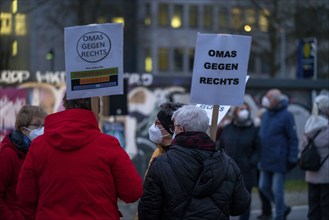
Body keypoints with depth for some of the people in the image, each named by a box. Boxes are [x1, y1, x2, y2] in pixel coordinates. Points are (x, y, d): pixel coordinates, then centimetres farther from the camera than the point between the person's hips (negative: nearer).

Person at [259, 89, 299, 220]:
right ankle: (283, 208, 28)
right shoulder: (266, 114, 12)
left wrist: (292, 158, -15)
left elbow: (293, 139, -11)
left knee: (277, 189, -2)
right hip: (266, 160, 8)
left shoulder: (286, 116, -11)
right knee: (264, 187, 11)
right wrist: (260, 156, 18)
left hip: (279, 161, -8)